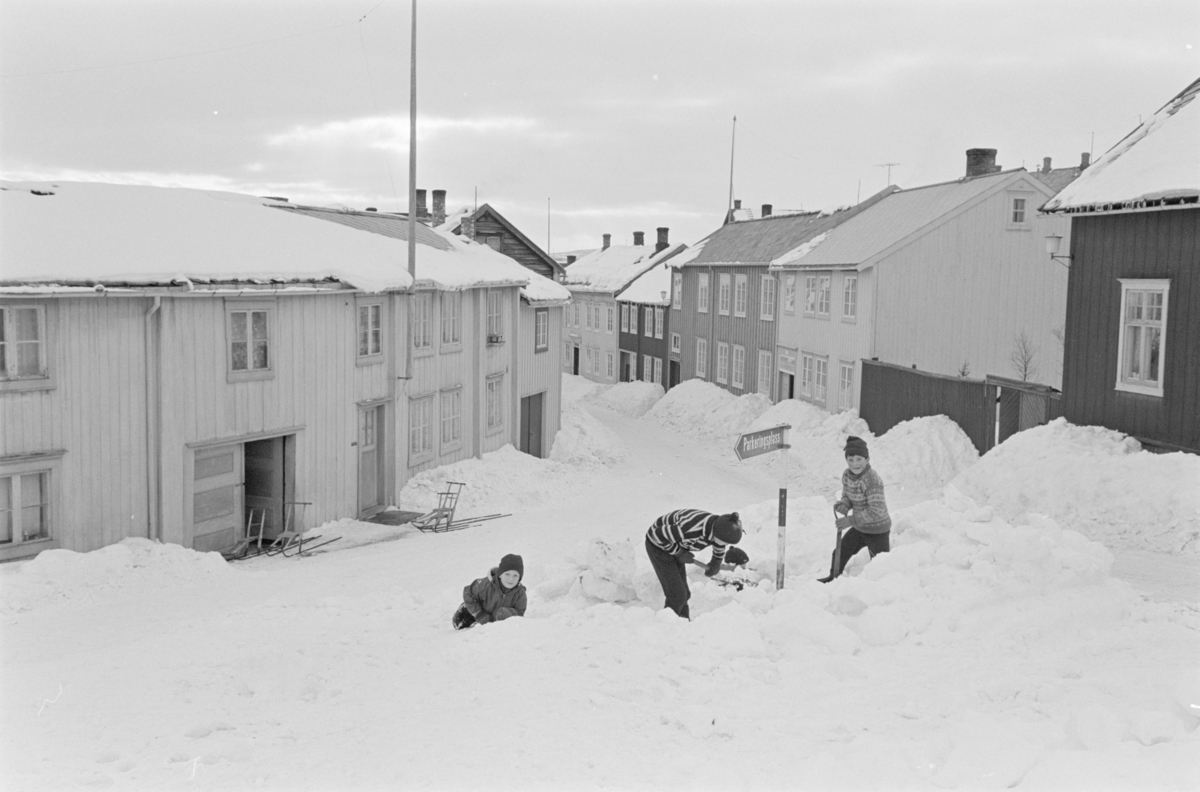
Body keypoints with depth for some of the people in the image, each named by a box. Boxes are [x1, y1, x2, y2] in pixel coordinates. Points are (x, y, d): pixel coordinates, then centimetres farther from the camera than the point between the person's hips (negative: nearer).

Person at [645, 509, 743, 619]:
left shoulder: (720, 527, -16)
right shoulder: (692, 529, -41)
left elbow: (719, 545, 9)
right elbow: (658, 535, -31)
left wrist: (716, 564, 26)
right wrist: (680, 553, -18)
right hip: (659, 545, -7)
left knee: (684, 593, 11)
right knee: (677, 595, -5)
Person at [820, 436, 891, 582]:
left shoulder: (873, 480, -29)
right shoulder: (847, 476, -5)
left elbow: (875, 511, -31)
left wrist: (850, 520, -30)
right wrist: (842, 506, -15)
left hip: (877, 530, -8)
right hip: (859, 528, 8)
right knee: (840, 552, 20)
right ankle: (834, 577, 43)